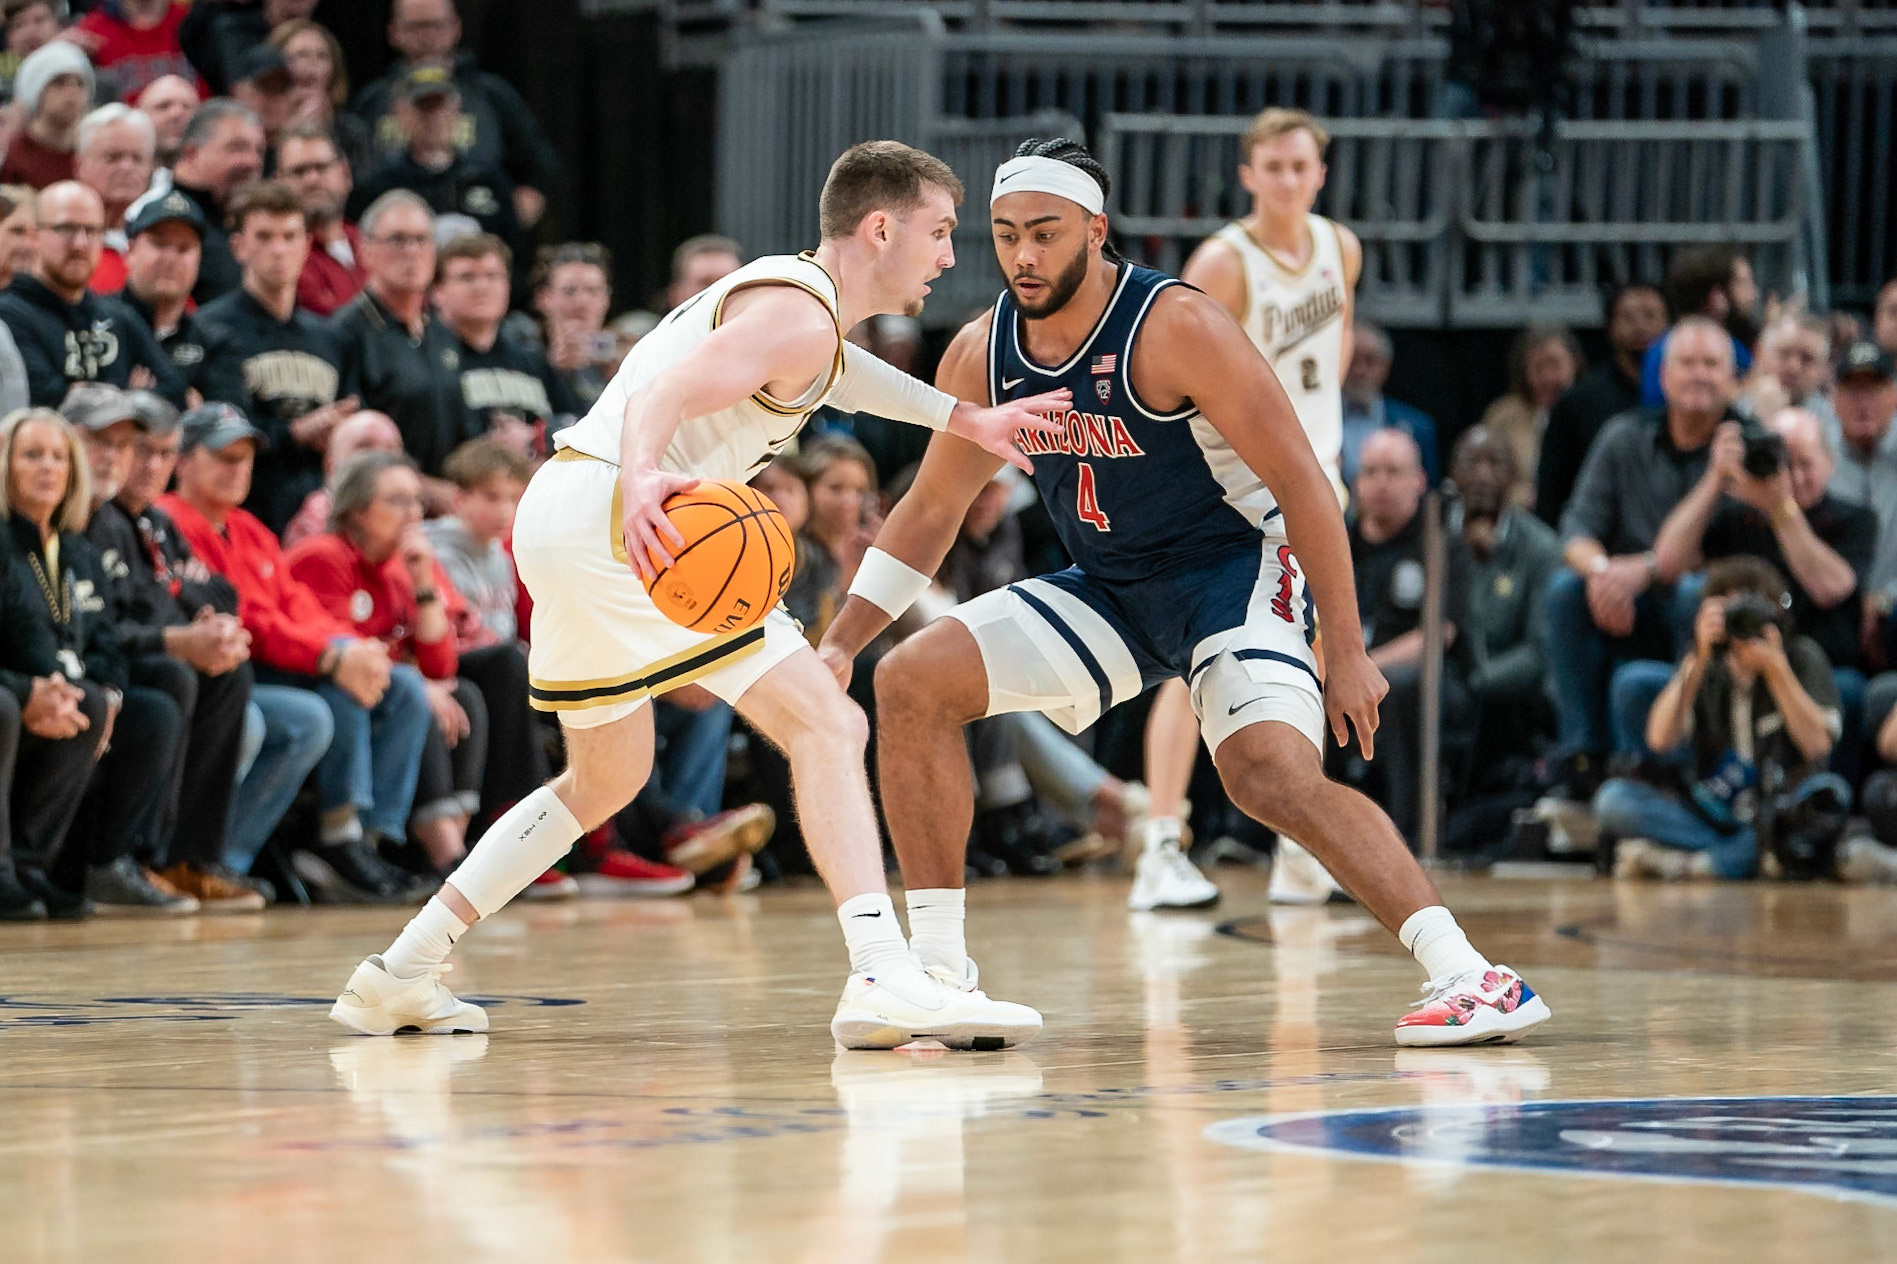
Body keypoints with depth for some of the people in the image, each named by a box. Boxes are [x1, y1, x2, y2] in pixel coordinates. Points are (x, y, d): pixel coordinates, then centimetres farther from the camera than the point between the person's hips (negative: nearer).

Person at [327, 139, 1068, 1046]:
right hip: (609, 516, -11)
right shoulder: (799, 314, -10)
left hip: (557, 520, 11)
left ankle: (400, 974, 26)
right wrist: (641, 476, -45)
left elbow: (825, 370, 44)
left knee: (606, 778, 26)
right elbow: (666, 393, -25)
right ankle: (884, 981, -30)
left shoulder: (786, 296, 21)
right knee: (828, 727, -15)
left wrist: (967, 420, 43)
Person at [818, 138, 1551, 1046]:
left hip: (1233, 570, -7)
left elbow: (1301, 482, -19)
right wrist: (839, 644, 5)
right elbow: (932, 509, 12)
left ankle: (1471, 980, -32)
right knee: (911, 683, -7)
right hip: (1106, 590, 7)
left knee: (1272, 776, -30)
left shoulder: (1175, 326, -22)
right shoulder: (982, 354, -3)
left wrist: (1347, 653, -21)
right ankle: (937, 970, -1)